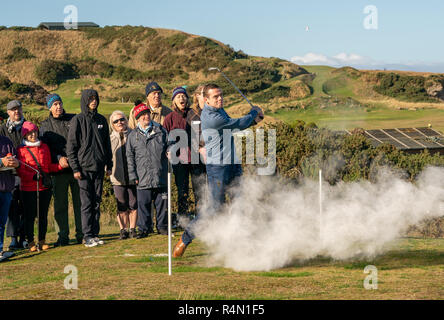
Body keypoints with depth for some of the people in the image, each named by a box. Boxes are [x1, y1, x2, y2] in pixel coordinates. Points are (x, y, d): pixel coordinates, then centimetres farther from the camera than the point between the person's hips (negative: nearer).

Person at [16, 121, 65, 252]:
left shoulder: (44, 147, 13)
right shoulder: (21, 150, -1)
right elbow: (20, 170, -7)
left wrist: (61, 165, 1)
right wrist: (32, 176, -23)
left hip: (45, 187, 4)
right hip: (28, 188, -4)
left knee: (43, 215, 7)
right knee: (30, 215, 0)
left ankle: (42, 241, 16)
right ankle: (30, 242, 8)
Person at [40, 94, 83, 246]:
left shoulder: (74, 119, 9)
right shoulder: (45, 125, 9)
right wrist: (59, 158, -15)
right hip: (59, 170, 0)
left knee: (80, 202, 2)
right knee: (60, 204, 1)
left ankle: (81, 234, 10)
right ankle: (63, 237, 8)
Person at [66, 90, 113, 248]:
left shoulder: (102, 120, 12)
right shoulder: (78, 120, -3)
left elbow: (107, 144, 18)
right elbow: (71, 146, -5)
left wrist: (109, 165, 13)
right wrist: (75, 168, -10)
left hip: (99, 168, 5)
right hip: (84, 168, -5)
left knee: (97, 202, 7)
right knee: (87, 203, -5)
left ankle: (95, 234, 12)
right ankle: (87, 236, -3)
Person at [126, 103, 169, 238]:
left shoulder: (160, 131, 8)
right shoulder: (133, 136, 6)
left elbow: (169, 146, 17)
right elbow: (130, 157, 6)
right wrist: (133, 175, 1)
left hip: (161, 175, 1)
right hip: (143, 177, -1)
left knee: (162, 202, 5)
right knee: (143, 204, 0)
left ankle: (162, 226, 18)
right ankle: (144, 228, 10)